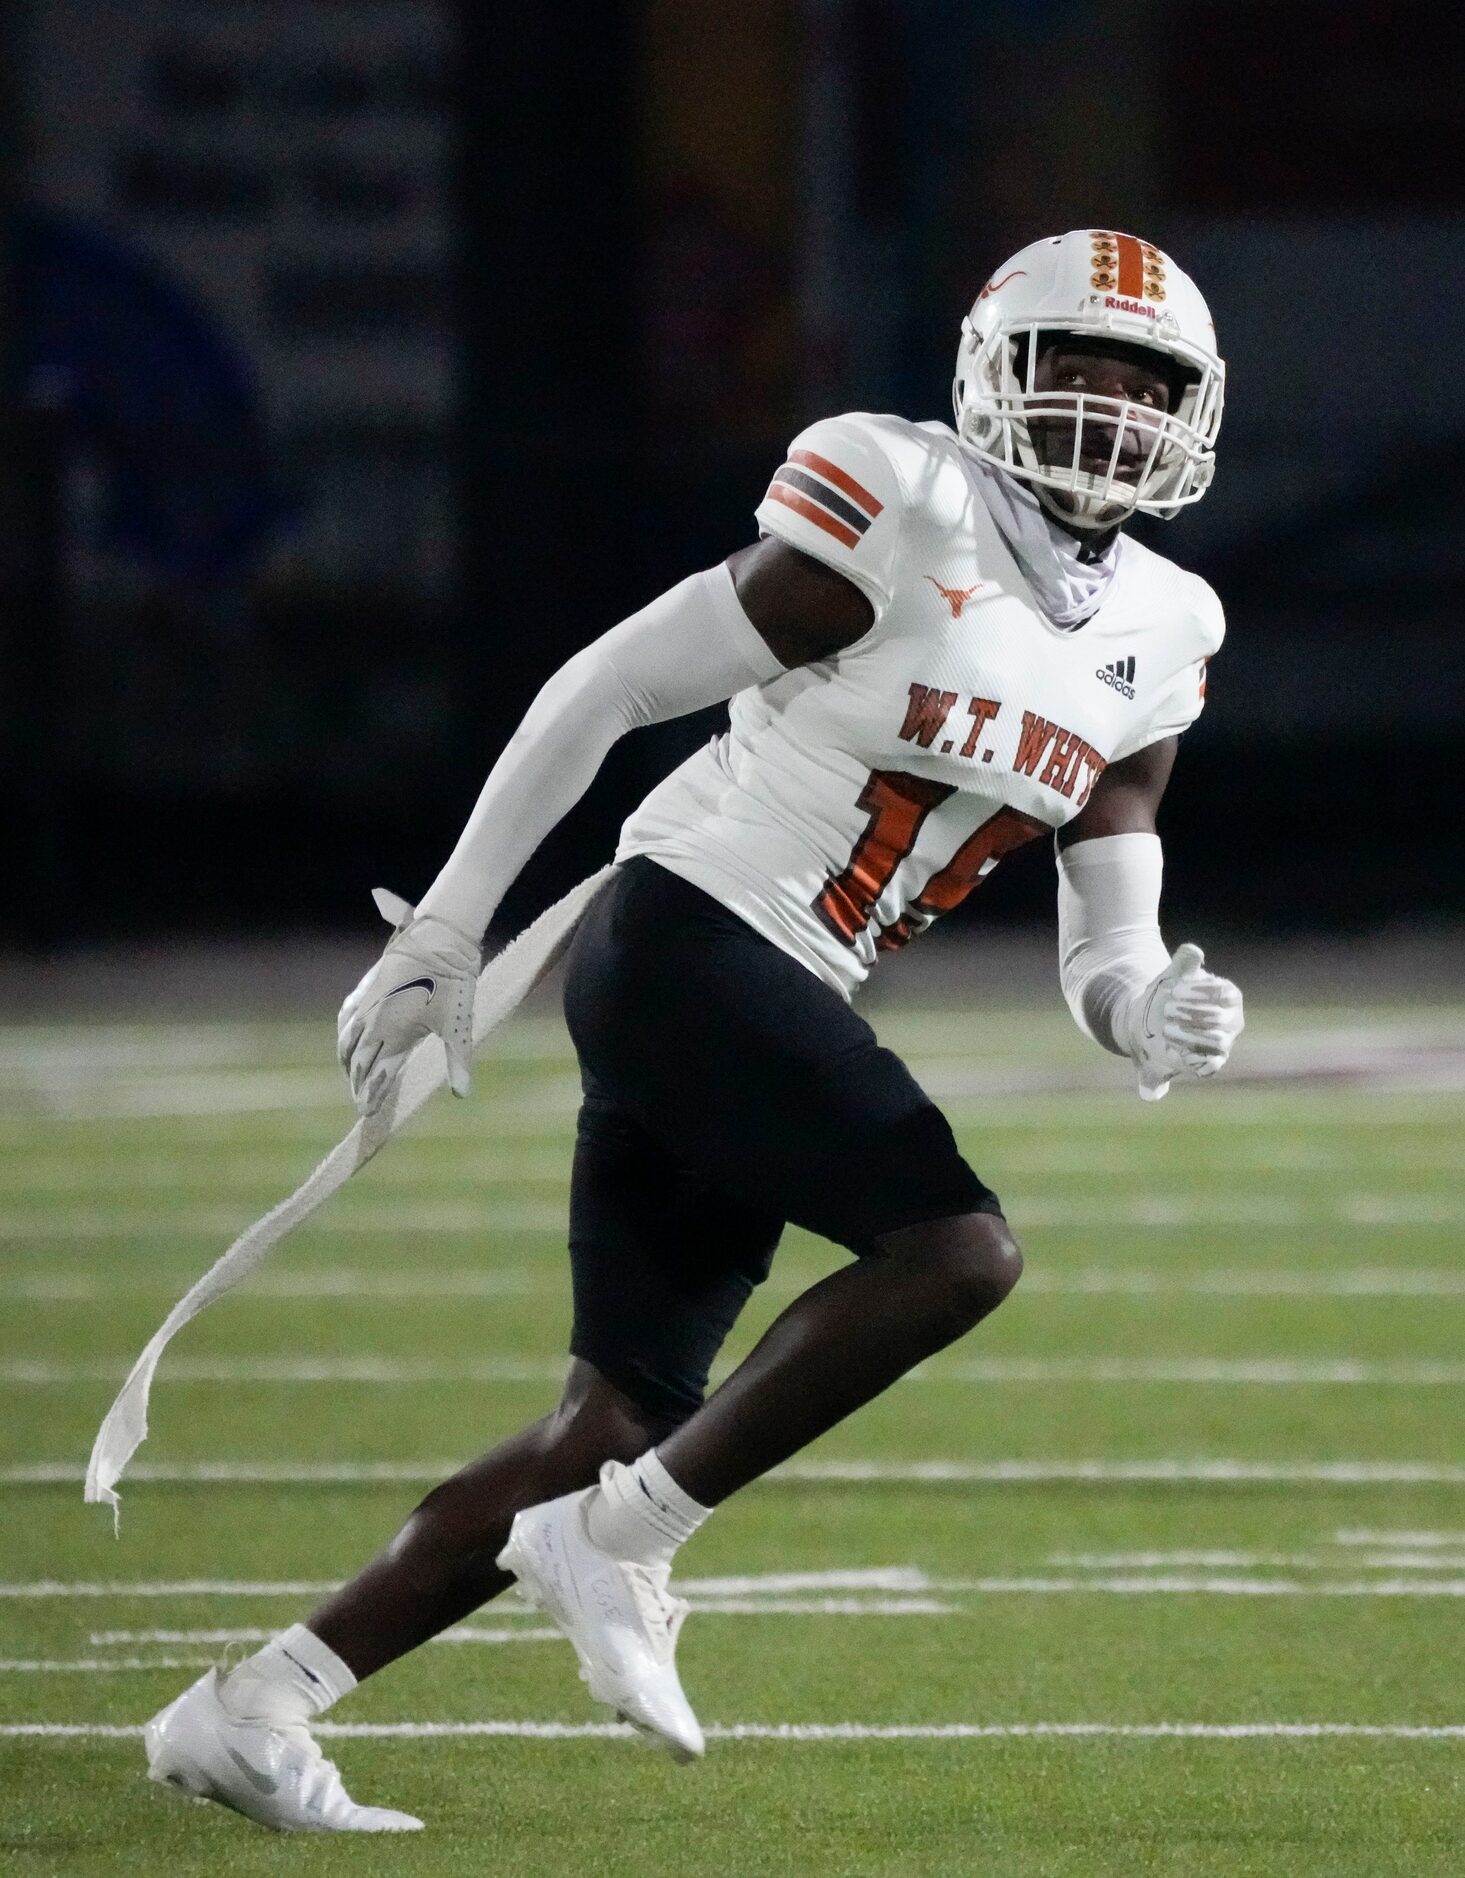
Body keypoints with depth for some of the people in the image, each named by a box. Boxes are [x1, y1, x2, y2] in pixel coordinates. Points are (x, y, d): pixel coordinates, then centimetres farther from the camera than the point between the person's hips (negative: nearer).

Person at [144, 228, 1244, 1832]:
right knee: (957, 1247, -21)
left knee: (618, 1430, 5)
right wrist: (442, 938, -4)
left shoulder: (1151, 648, 11)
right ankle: (617, 1544, -14)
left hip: (775, 1009, 8)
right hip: (685, 937, -8)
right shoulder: (908, 525, -11)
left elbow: (1104, 947, 13)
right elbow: (604, 688, -6)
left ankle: (249, 1711, 9)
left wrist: (1154, 1012, -13)